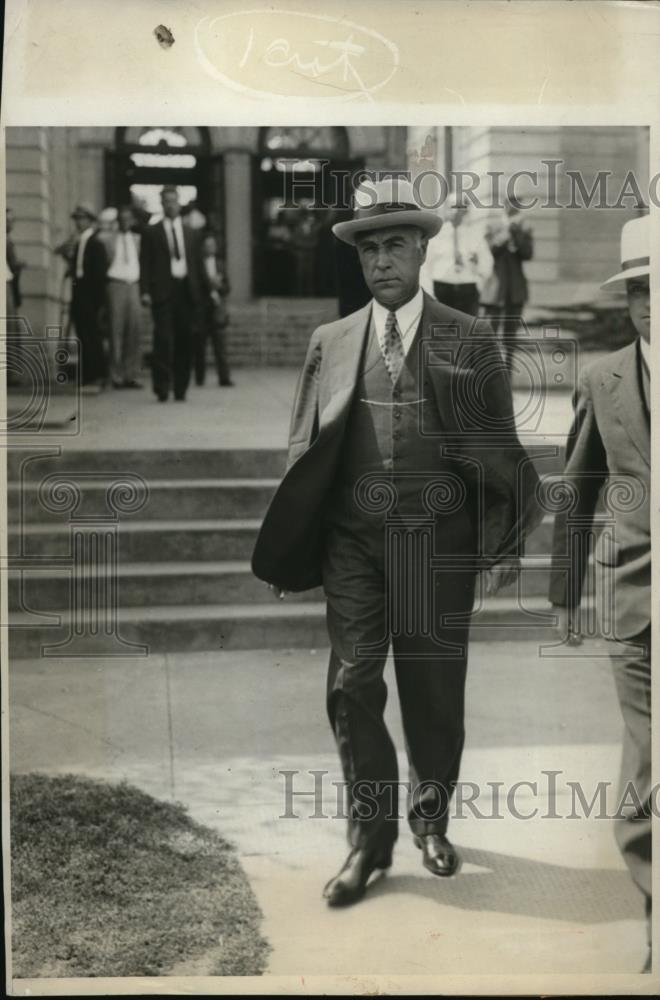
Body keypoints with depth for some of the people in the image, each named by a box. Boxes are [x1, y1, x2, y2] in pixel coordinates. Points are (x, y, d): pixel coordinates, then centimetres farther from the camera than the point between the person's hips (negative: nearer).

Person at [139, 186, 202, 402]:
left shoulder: (189, 233, 17)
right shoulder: (151, 232, 7)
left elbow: (194, 263, 16)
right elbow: (145, 263, 2)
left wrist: (196, 292, 8)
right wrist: (145, 291, -9)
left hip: (186, 291, 3)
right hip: (163, 292, -3)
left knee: (185, 340, 2)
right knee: (163, 340, -10)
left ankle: (180, 388, 9)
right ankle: (162, 388, -7)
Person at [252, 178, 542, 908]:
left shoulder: (470, 340, 4)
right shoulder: (331, 343, 8)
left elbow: (499, 449, 4)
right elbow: (305, 449, 9)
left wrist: (504, 548, -2)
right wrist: (290, 552, 4)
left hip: (437, 539, -1)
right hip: (353, 539, 1)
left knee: (434, 689, 9)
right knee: (351, 685, -2)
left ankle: (430, 820, 29)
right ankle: (369, 834, 13)